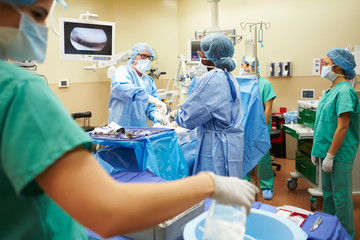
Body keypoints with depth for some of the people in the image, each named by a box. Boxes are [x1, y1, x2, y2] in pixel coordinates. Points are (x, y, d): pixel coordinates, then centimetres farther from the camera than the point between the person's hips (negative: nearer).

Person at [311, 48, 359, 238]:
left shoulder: (344, 91, -17)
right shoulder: (331, 90, 11)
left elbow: (342, 127, -21)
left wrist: (330, 155, -20)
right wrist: (317, 149, 16)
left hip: (340, 154, -9)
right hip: (328, 151, 9)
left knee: (340, 195, 5)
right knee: (328, 192, 20)